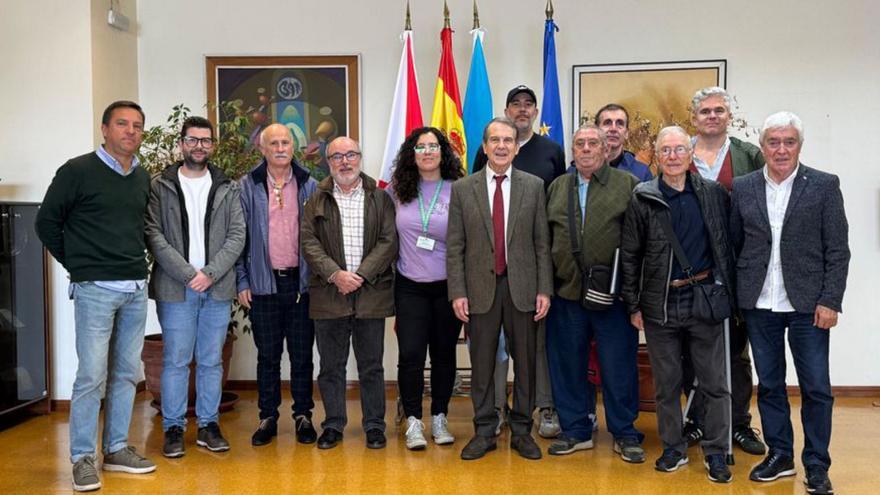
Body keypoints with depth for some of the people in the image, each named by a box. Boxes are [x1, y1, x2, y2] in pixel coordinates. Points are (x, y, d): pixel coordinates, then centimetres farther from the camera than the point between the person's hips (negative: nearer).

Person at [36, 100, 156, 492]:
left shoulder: (143, 178, 11)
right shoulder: (78, 171, -5)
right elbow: (47, 222, 0)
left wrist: (136, 261, 9)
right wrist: (78, 265, 2)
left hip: (137, 288, 6)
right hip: (96, 289, -5)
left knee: (127, 373, 11)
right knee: (92, 375, -3)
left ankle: (116, 449, 22)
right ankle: (83, 457, 9)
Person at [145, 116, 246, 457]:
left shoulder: (228, 189, 9)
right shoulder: (160, 186, 2)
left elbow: (237, 236, 2)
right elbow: (154, 235, -5)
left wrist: (210, 273, -10)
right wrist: (188, 274, -13)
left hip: (217, 288, 2)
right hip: (175, 288, -2)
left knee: (211, 361, 9)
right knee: (175, 361, 3)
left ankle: (209, 425, 20)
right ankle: (173, 428, 15)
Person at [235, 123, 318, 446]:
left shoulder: (308, 185, 5)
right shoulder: (248, 186, 2)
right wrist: (242, 281, -3)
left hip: (301, 281, 1)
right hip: (263, 283, 0)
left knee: (302, 355, 8)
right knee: (267, 356, 9)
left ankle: (303, 415, 20)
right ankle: (268, 417, 20)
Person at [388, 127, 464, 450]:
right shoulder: (398, 190, 1)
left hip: (447, 286, 0)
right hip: (410, 287, 1)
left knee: (444, 354, 10)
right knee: (410, 355, -5)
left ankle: (439, 419, 25)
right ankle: (413, 422, 10)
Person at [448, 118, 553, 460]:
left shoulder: (534, 186, 3)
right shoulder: (462, 189, 2)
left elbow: (542, 242, 2)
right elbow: (455, 246, 1)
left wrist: (544, 289, -3)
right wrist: (457, 292, -5)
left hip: (522, 287, 0)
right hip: (480, 288, 0)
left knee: (525, 362, 9)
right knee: (482, 364, 8)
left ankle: (522, 431, 24)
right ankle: (484, 432, 22)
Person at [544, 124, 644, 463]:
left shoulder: (628, 184, 1)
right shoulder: (557, 188, 12)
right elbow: (545, 237, 12)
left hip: (613, 294, -3)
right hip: (566, 293, 4)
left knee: (619, 366, 5)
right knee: (567, 364, 10)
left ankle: (624, 433, 20)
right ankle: (576, 430, 25)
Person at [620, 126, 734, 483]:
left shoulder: (713, 193, 2)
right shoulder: (642, 198, -2)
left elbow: (727, 243, 7)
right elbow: (629, 255, 0)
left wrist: (726, 290, 2)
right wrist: (633, 305, -1)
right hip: (660, 304, 0)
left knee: (715, 383, 6)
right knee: (666, 384, 11)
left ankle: (716, 453, 19)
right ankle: (673, 448, 25)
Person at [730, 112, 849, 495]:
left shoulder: (824, 186, -1)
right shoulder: (742, 188, 5)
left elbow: (838, 250, -3)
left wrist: (830, 301, -9)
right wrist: (737, 297, 4)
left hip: (807, 303, -2)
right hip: (760, 304, 2)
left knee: (816, 388, 4)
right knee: (769, 384, 11)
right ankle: (780, 455, 26)